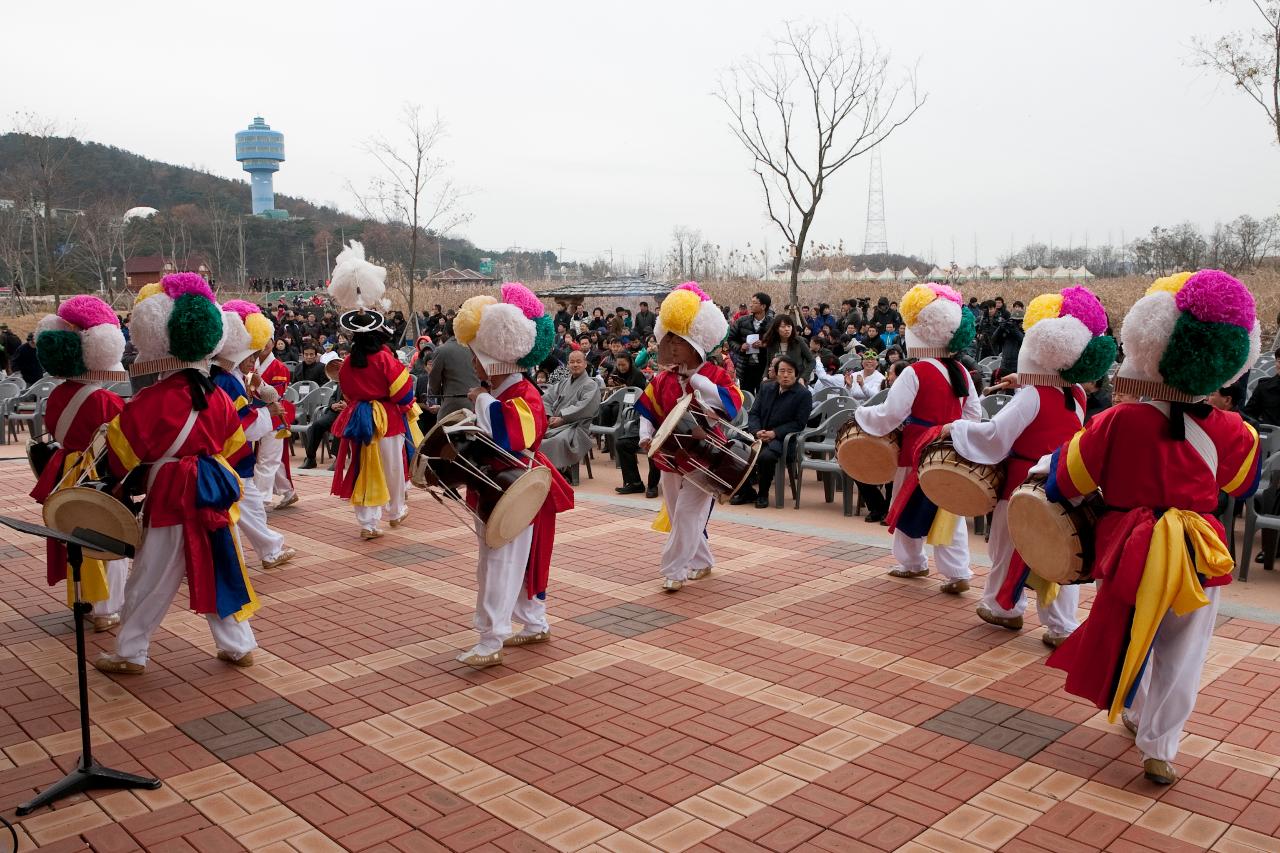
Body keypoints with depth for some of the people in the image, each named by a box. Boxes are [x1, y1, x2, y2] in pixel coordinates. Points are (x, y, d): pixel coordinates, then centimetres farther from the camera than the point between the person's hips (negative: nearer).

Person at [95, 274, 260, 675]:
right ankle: (238, 645, 20)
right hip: (213, 495, 5)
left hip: (171, 499, -5)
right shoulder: (217, 396, 1)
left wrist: (117, 476, 13)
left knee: (150, 580, 8)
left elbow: (120, 453, -7)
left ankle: (130, 653, 21)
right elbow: (232, 446, 11)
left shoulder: (150, 401, -15)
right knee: (218, 573, 15)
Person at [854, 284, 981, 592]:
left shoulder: (915, 373, -17)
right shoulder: (961, 372, 3)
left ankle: (913, 563, 28)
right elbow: (974, 414, 9)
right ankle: (958, 572, 7)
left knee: (909, 506, 14)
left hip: (918, 452, -5)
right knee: (949, 510, 11)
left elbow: (889, 415, -19)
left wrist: (860, 414, -4)